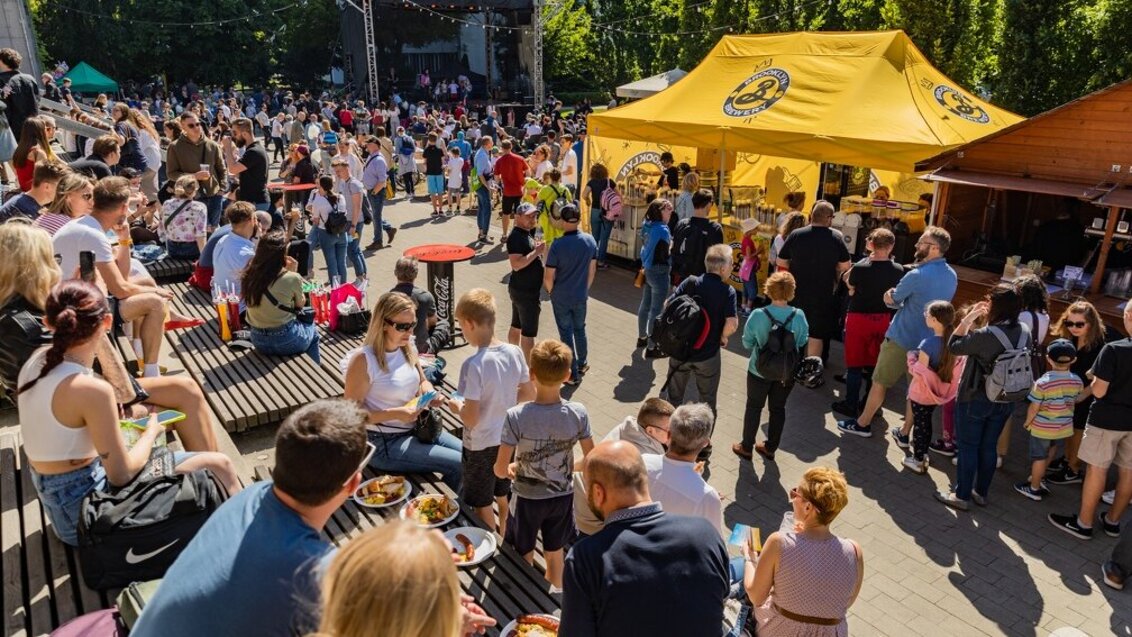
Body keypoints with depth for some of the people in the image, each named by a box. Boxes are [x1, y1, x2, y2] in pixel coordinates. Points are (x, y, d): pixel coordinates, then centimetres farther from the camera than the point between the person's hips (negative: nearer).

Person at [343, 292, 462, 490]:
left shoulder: (407, 348, 2)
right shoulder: (363, 360, -19)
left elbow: (422, 381, 17)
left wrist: (430, 393, -6)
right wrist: (395, 413, -27)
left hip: (416, 429, 7)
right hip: (383, 444, -7)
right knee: (459, 465, -15)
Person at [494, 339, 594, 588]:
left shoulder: (516, 416, -27)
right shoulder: (578, 413, -19)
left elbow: (500, 470, -22)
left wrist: (512, 467, 1)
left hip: (527, 498, -3)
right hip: (562, 495, 3)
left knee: (523, 559, 22)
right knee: (555, 552, 26)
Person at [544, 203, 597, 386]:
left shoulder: (558, 245, -22)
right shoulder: (590, 240, -9)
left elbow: (549, 276, -18)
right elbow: (592, 268, 2)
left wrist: (551, 291, 2)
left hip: (561, 297, -4)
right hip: (581, 296, 4)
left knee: (566, 333, 8)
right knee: (580, 329, 23)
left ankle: (573, 374, 16)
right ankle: (582, 364, 39)